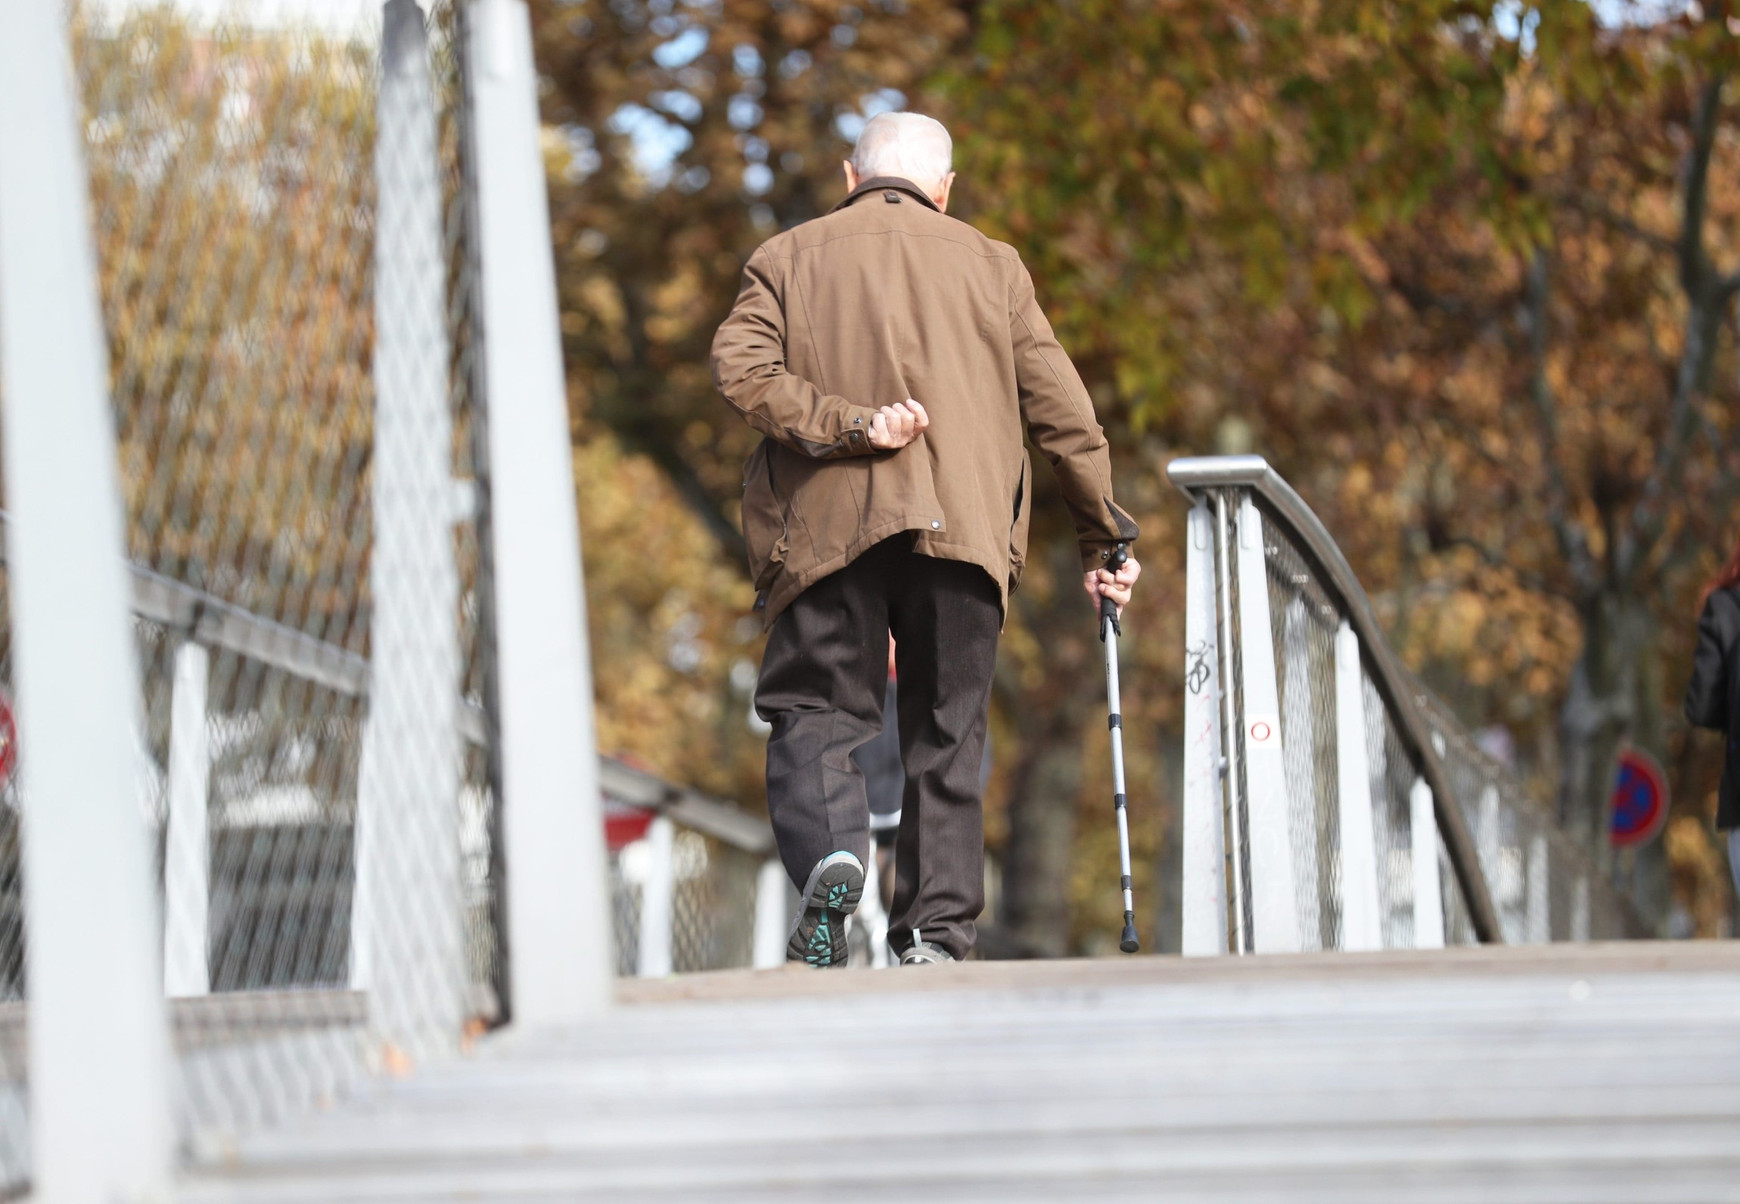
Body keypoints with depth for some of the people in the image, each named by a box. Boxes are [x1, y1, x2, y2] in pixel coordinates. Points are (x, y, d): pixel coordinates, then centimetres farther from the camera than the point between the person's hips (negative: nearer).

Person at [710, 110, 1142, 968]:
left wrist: (848, 425, -10)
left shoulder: (789, 257, 15)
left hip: (829, 528, -1)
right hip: (963, 533, 1)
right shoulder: (990, 265, 17)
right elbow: (1062, 413, 12)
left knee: (815, 712, 3)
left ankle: (828, 853, -26)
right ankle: (936, 934, 0)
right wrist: (1102, 540, 19)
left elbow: (739, 368, -5)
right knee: (946, 736, 8)